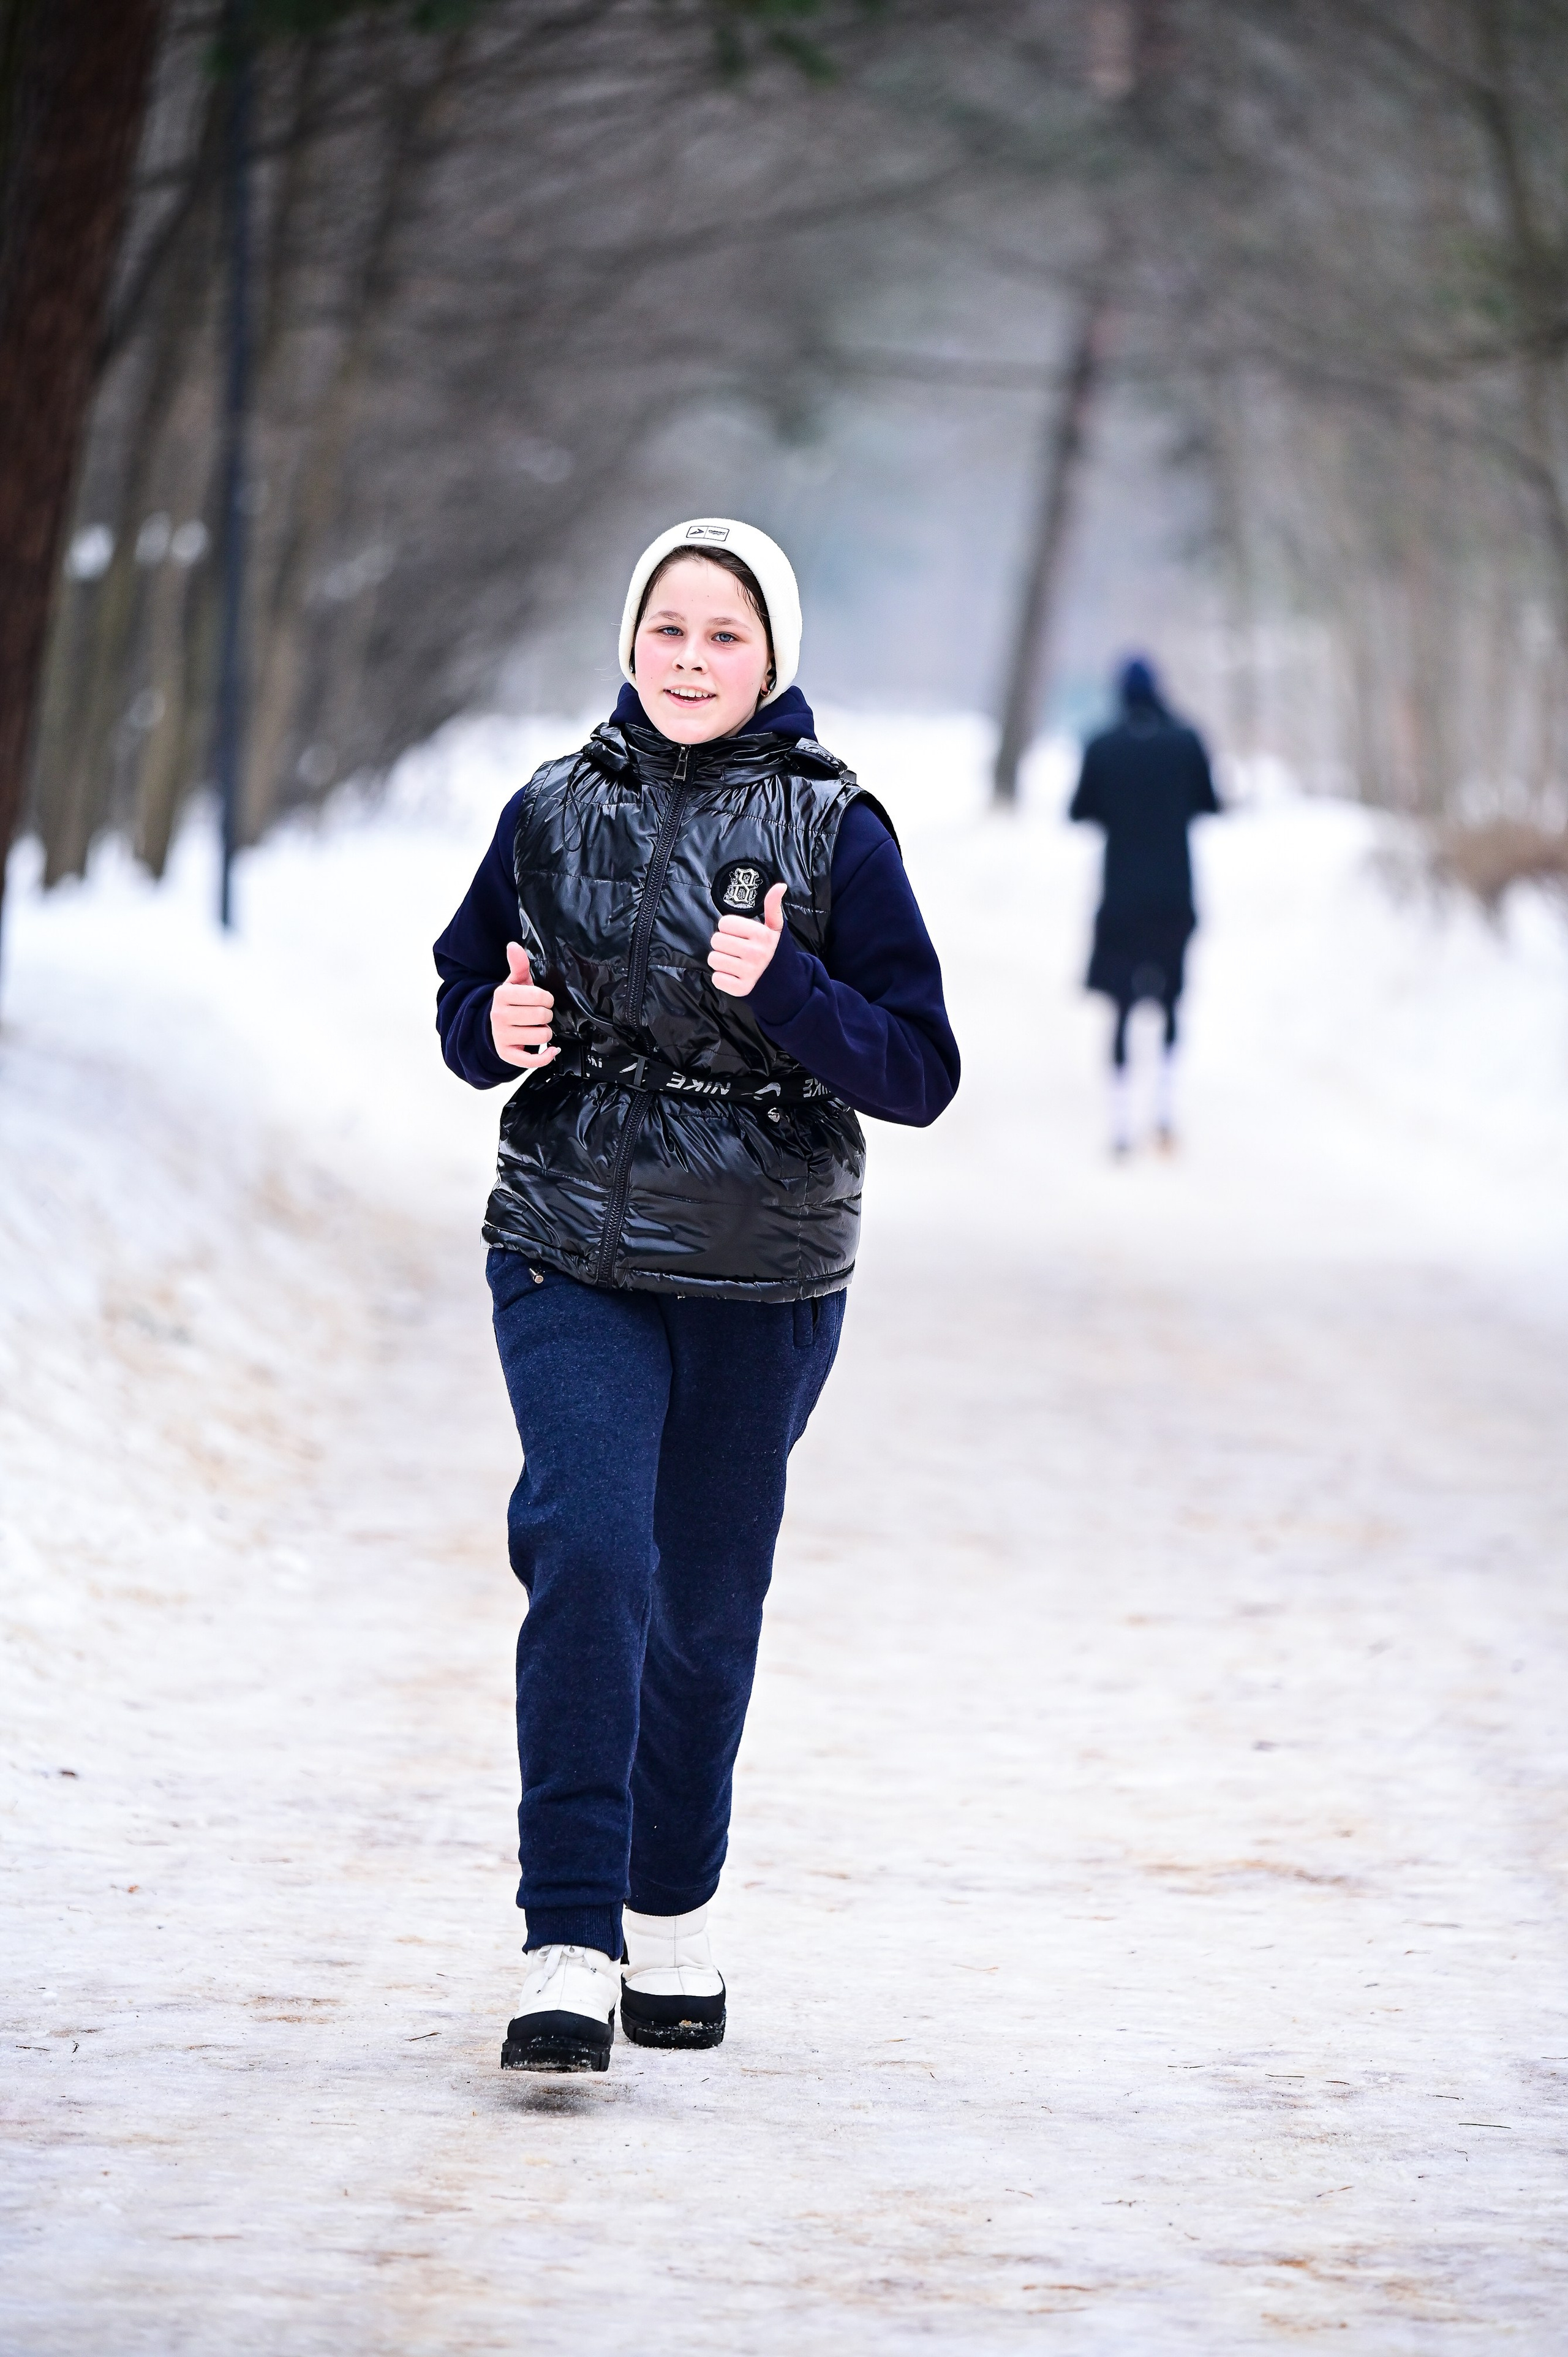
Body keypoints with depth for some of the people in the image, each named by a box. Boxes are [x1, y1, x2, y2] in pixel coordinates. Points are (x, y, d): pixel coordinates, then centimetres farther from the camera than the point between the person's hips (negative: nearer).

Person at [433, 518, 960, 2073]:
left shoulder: (835, 831, -3)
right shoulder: (554, 811, 3)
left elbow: (918, 1073, -5)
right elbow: (465, 1001, 14)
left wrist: (784, 989, -21)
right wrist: (497, 1027, -9)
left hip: (764, 1278, 0)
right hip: (573, 1254, 0)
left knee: (708, 1597, 11)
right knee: (590, 1556, -17)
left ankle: (671, 1916, 32)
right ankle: (569, 1947, -18)